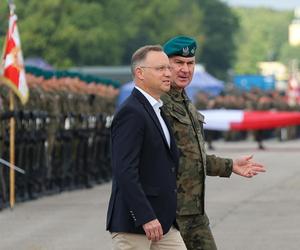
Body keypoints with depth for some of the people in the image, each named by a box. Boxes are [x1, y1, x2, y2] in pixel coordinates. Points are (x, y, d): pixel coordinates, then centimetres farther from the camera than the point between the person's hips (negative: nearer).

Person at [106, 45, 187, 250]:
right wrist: (146, 217, -25)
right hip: (134, 223, -9)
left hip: (163, 223, 9)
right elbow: (124, 171, -22)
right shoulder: (131, 113, -15)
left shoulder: (155, 110, 17)